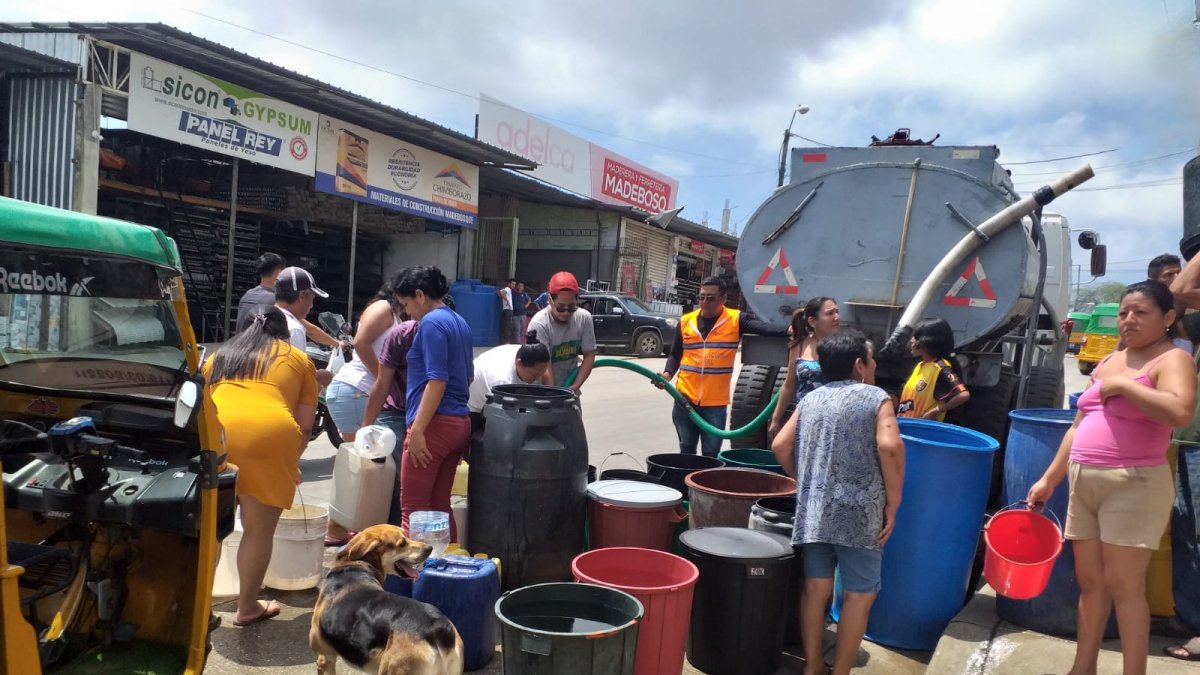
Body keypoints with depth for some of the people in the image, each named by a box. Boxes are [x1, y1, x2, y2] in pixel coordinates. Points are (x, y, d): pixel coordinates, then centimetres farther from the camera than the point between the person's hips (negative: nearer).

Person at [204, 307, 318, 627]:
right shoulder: (299, 359, 22)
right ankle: (247, 607, 21)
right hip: (269, 437, -3)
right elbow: (304, 424, 18)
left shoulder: (219, 356, 30)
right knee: (259, 530, 11)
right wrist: (291, 459, 34)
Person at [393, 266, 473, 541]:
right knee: (440, 506, 14)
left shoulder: (432, 322, -11)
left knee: (413, 508, -1)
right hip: (460, 423, 9)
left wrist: (417, 429, -20)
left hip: (435, 423, -9)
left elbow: (437, 380, -19)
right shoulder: (460, 323, 16)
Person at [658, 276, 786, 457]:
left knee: (710, 456, 6)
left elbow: (763, 328, -21)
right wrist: (668, 373, -4)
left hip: (715, 403, -3)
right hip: (685, 399, 3)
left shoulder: (735, 320, -4)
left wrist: (787, 331, -39)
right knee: (686, 452, 16)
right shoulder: (686, 321, 5)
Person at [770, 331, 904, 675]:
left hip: (812, 509, 5)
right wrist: (893, 503, -9)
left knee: (816, 587, 12)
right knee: (859, 594, 8)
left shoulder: (810, 399, 13)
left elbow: (780, 446, 7)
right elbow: (890, 446, -17)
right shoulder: (875, 397, -1)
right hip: (859, 513, -4)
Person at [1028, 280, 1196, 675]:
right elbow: (1079, 427, 19)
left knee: (1123, 586, -4)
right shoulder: (1107, 362, 17)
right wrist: (1049, 480, 18)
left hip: (1134, 486, -7)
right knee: (1089, 582, 12)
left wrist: (1122, 385, -16)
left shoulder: (1171, 359, -6)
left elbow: (1181, 412, -27)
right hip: (1084, 484, 7)